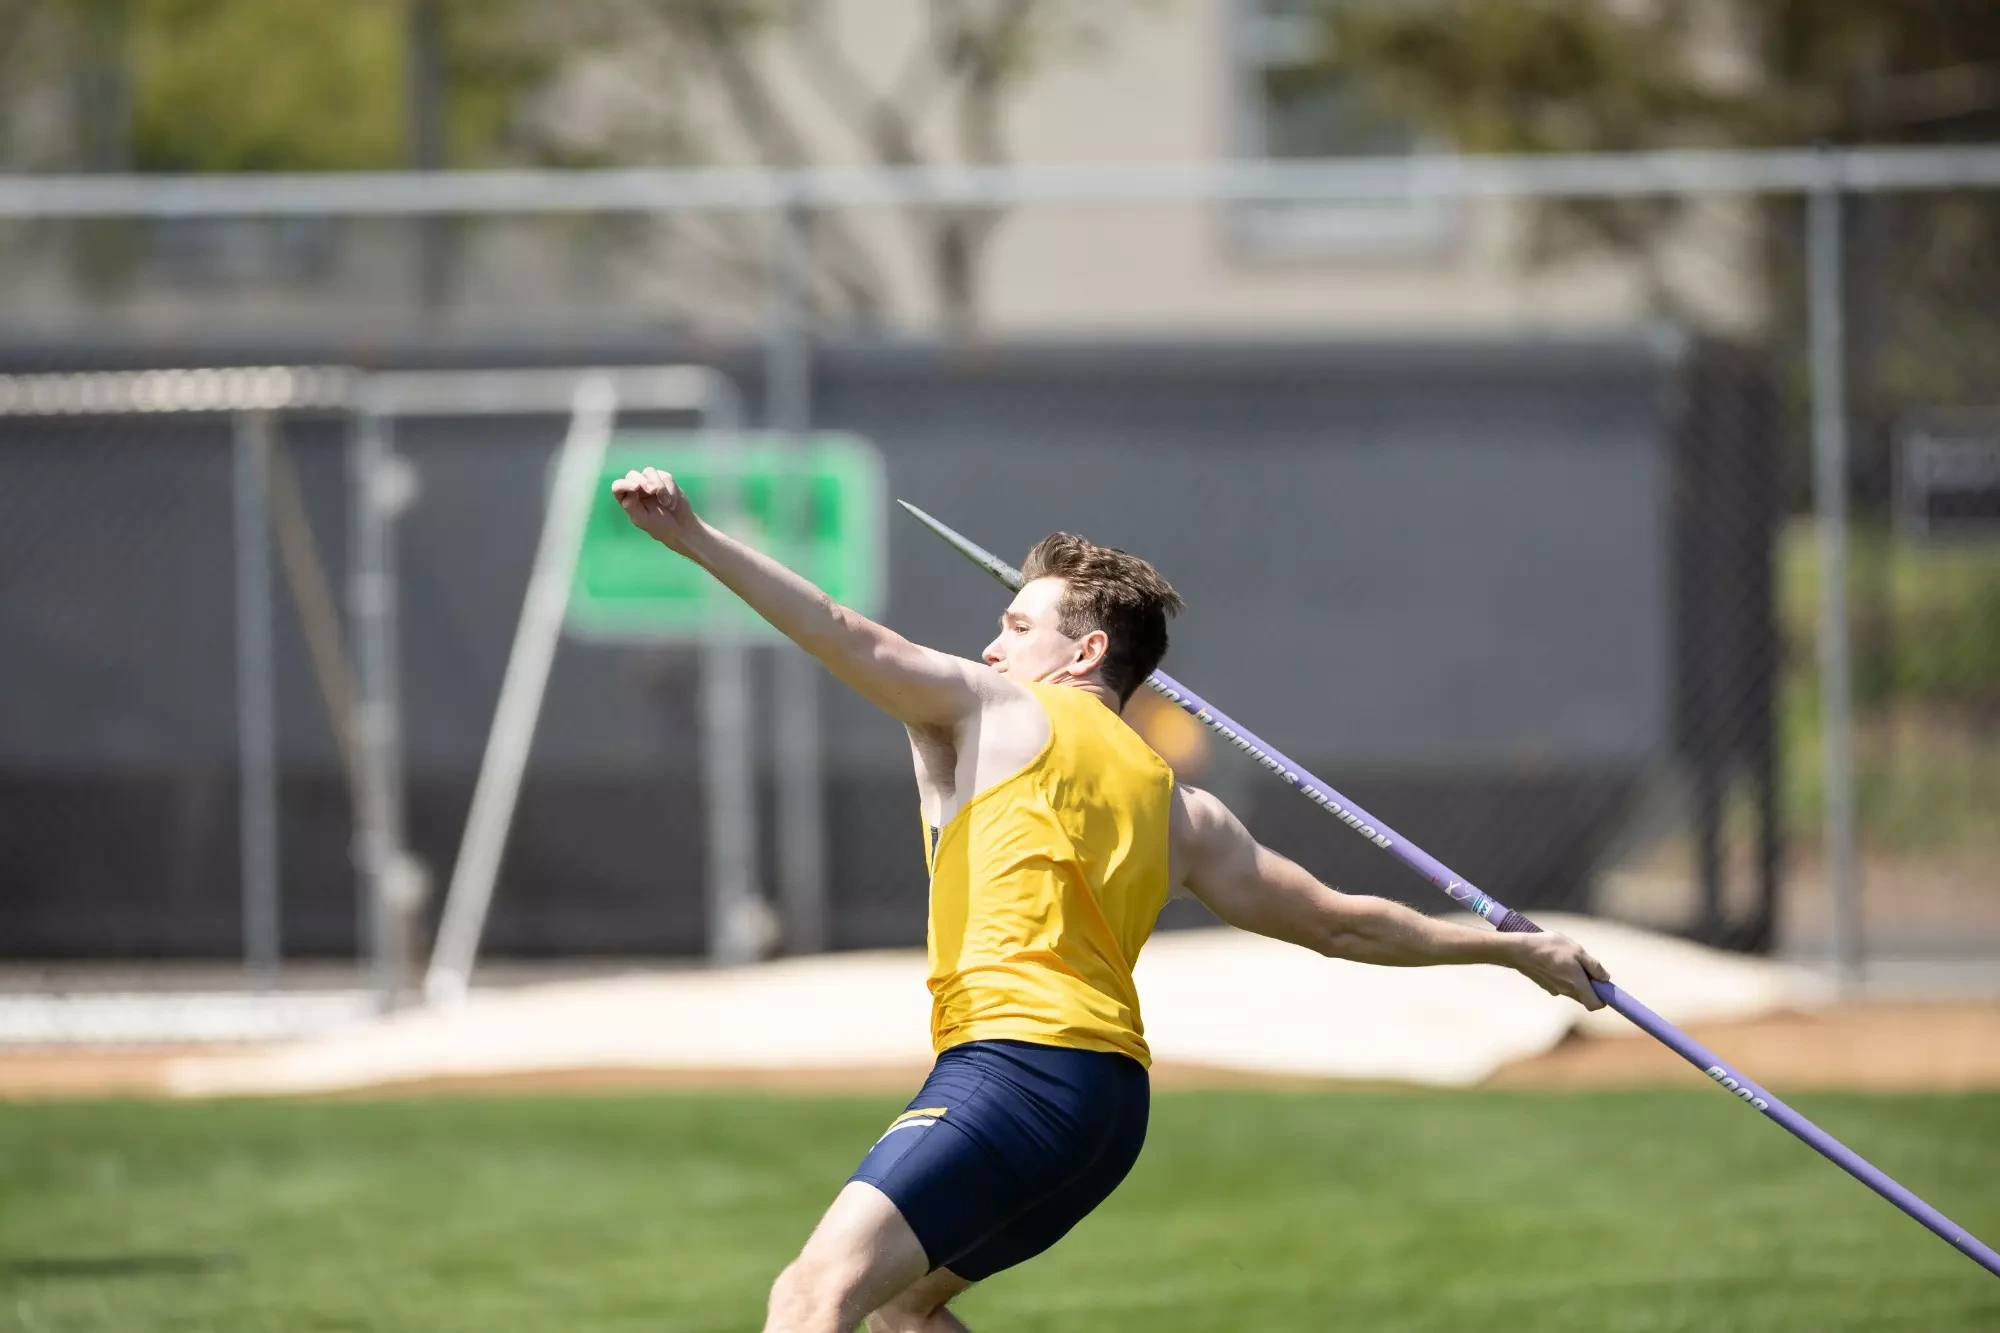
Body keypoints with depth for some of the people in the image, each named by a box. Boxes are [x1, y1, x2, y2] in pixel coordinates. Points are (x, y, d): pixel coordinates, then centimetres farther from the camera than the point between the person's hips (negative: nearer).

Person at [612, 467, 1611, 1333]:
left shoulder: (989, 712, 9)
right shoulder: (1183, 814, 23)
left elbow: (848, 639, -5)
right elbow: (1339, 923, 27)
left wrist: (696, 539, -12)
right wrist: (1516, 948, 40)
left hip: (1016, 1064, -8)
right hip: (1115, 1099, 8)